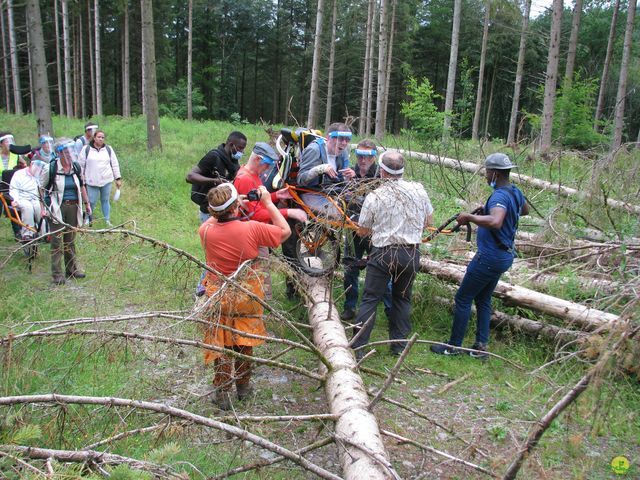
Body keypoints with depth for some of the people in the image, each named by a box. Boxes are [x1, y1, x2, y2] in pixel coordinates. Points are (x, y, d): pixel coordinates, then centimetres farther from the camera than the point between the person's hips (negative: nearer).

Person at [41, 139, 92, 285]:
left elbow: (81, 186, 17)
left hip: (73, 207, 5)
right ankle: (57, 274, 5)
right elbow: (41, 188, -3)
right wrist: (44, 207, -9)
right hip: (56, 208, -5)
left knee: (70, 240, 15)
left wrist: (87, 203, 17)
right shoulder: (50, 169, -11)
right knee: (57, 241, -2)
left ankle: (72, 268, 26)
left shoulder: (76, 168, 4)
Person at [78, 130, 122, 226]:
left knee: (105, 200, 9)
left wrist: (118, 178, 8)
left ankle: (107, 220, 18)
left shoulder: (108, 149, 8)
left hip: (106, 181, 2)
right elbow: (81, 165, 5)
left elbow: (115, 164, 11)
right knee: (91, 201, -1)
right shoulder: (86, 149, 1)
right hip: (92, 182, -2)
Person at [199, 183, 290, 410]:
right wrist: (268, 202, -5)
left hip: (218, 295, 0)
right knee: (245, 341, 20)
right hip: (247, 296, 0)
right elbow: (285, 231, -8)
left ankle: (222, 393, 19)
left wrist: (231, 206, 16)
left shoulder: (206, 231, -16)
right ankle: (243, 386, 35)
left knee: (220, 344, 14)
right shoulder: (252, 229, -23)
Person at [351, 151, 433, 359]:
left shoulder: (374, 197, -10)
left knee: (370, 299, 4)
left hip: (384, 254, -3)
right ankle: (399, 344, 24)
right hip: (412, 254, 3)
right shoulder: (419, 190, -1)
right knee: (402, 298, 18)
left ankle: (358, 347, 5)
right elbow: (428, 221, 12)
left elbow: (362, 231, 0)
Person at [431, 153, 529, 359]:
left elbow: (495, 222, -44)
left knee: (463, 298, 1)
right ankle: (481, 347, 22)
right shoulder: (515, 193, 7)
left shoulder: (500, 196, -23)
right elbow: (525, 210, 31)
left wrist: (469, 217, -32)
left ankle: (454, 346, 10)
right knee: (483, 299, 18)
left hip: (490, 257, -10)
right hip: (504, 255, 10)